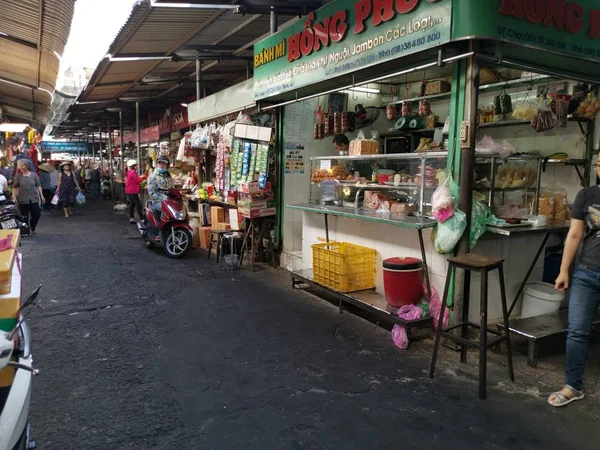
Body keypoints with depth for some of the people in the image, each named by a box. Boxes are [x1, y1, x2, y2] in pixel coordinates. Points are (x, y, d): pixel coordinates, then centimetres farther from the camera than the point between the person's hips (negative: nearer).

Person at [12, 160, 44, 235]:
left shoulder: (34, 175, 2)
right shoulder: (18, 176, 0)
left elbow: (38, 186, 4)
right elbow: (14, 187, 2)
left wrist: (41, 196, -1)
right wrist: (14, 196, -6)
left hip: (34, 199, 1)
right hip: (22, 200, -1)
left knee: (37, 215, 1)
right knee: (24, 217, 2)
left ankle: (32, 228, 26)